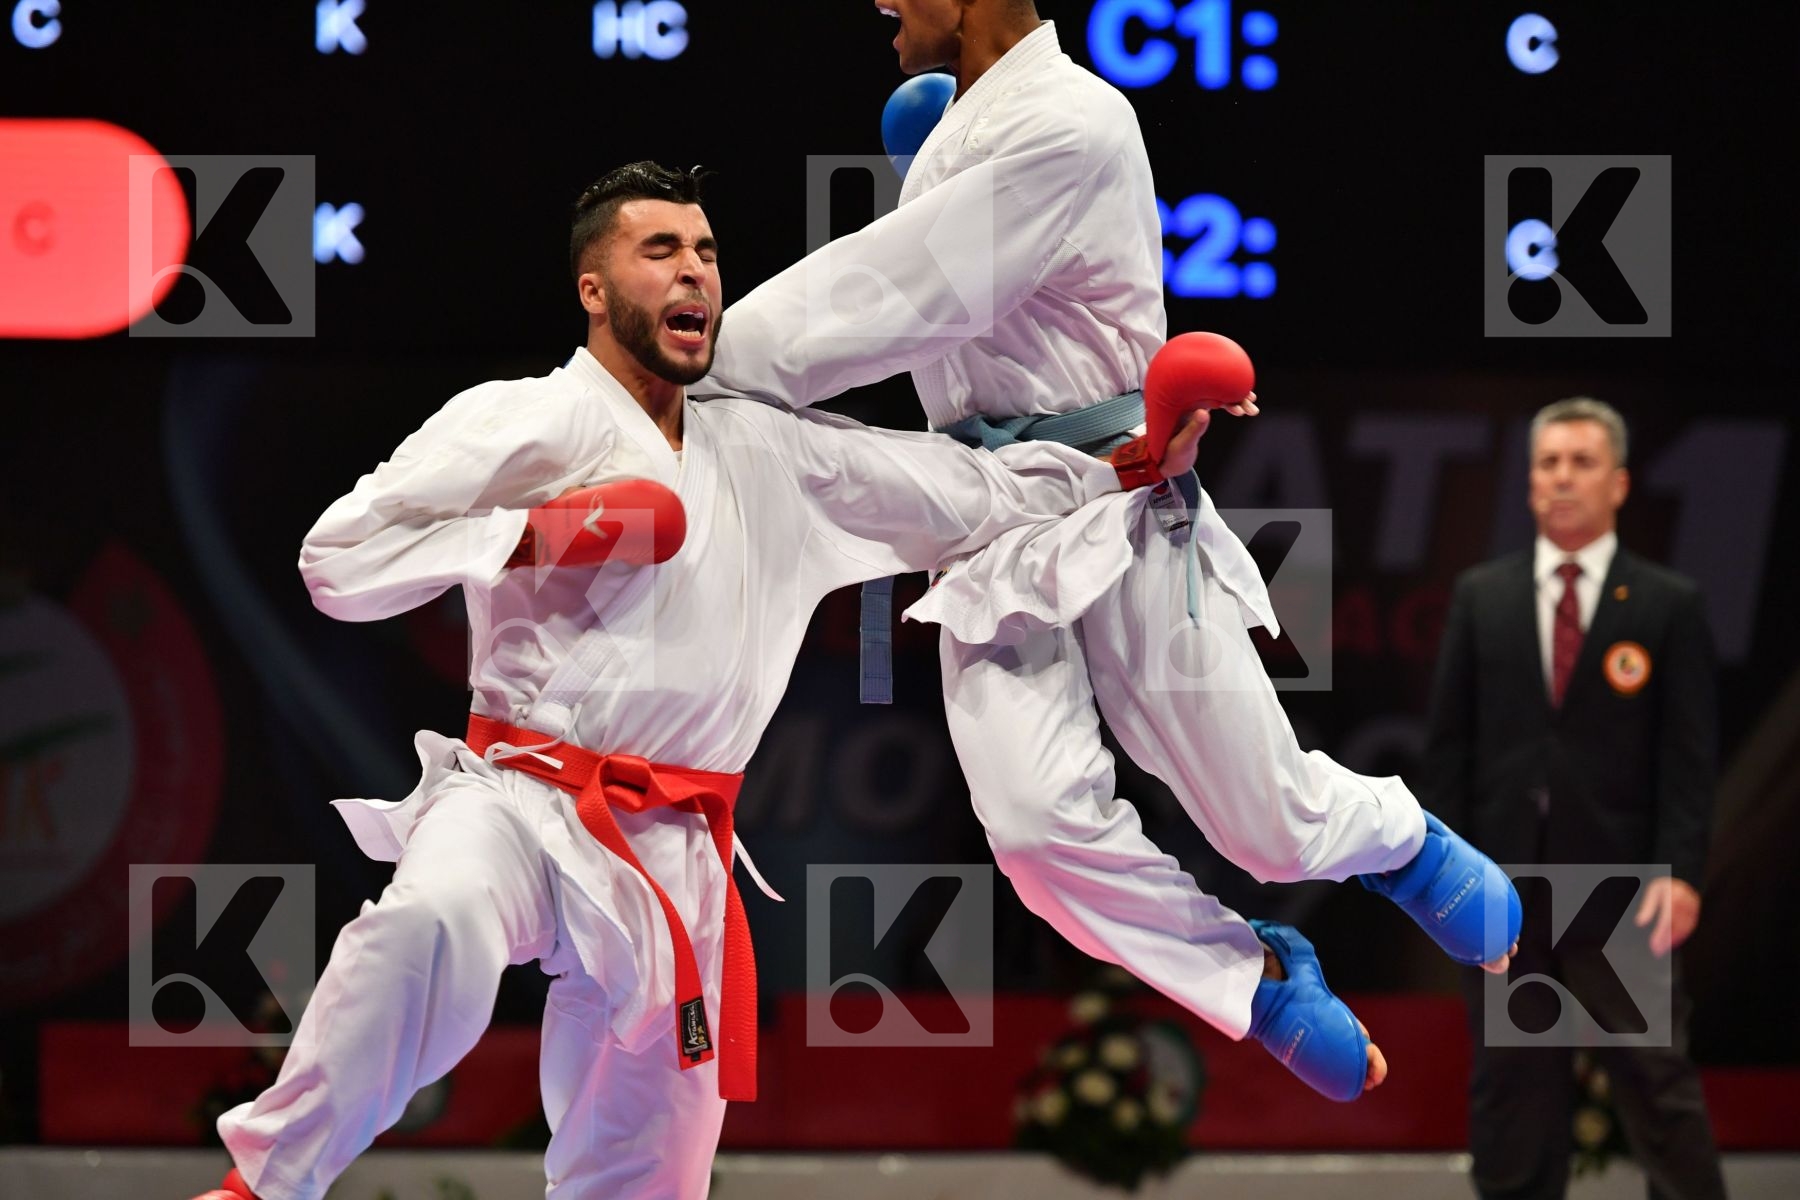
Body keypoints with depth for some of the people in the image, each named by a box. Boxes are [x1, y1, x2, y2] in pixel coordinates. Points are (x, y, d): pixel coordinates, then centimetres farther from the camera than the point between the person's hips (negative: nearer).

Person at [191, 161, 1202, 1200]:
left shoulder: (770, 456, 14)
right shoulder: (523, 424, -2)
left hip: (672, 853, 6)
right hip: (522, 799, -6)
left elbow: (966, 494, 21)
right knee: (436, 925, -39)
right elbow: (340, 559, -6)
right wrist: (534, 536, -13)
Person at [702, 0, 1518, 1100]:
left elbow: (904, 297, -23)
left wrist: (706, 363, -20)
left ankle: (1398, 835, 38)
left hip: (1115, 503, -6)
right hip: (990, 519, 6)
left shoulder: (1070, 126, -19)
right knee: (1035, 812, -18)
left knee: (1271, 830, 2)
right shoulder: (961, 122, 10)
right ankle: (1263, 981, 3)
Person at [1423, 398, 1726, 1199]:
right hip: (1504, 884, 2)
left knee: (1658, 1085, -4)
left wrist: (1680, 871, -12)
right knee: (1511, 1089, 5)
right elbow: (1449, 742, 8)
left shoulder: (1668, 606, 3)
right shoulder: (1481, 597, 10)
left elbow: (1688, 756, -1)